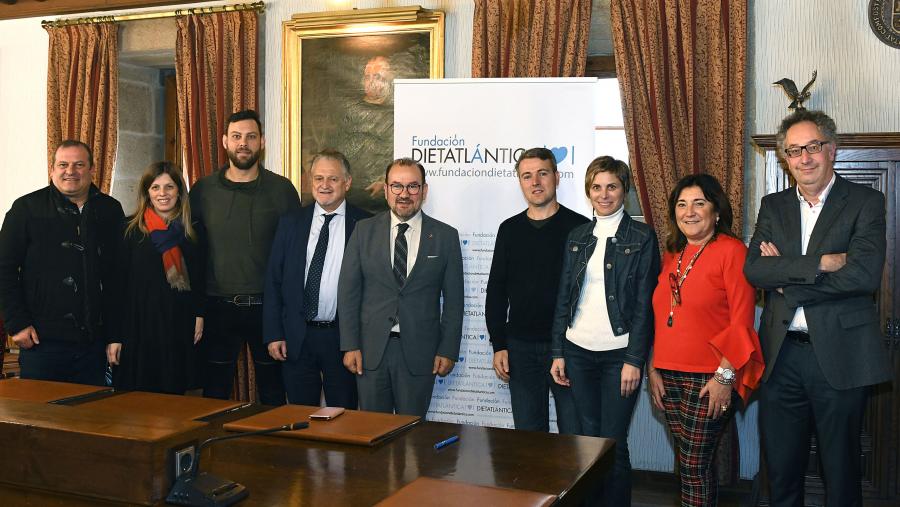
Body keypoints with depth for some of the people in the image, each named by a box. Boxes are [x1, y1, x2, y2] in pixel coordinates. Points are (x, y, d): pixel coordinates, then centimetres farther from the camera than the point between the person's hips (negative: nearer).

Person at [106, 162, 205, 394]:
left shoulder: (193, 231, 8)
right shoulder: (130, 231, 0)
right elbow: (117, 284, -1)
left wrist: (199, 314, -3)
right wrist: (115, 336, -5)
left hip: (179, 330, 2)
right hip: (138, 327, -2)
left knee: (174, 396, 5)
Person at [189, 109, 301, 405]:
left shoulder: (282, 189, 1)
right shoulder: (203, 190, 5)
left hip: (267, 305, -1)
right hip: (218, 306, 1)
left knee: (273, 394, 9)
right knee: (214, 393, 10)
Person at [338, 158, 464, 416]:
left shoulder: (445, 236, 2)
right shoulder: (364, 230, 4)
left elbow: (453, 299, 3)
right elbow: (348, 290, 3)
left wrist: (448, 350, -2)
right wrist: (350, 345, -3)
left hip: (419, 353, -1)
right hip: (371, 350, 1)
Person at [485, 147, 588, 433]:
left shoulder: (579, 227, -2)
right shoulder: (510, 229, 8)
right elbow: (496, 291, 10)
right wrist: (498, 345, 4)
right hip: (521, 348, 3)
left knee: (575, 434, 3)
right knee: (528, 437, 11)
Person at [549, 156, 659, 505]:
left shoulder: (642, 237, -2)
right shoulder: (577, 237, 10)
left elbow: (645, 304, -6)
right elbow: (564, 297, 11)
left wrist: (634, 359, -12)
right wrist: (558, 353, 6)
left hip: (619, 353, -4)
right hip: (578, 351, 4)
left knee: (613, 443, -2)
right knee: (588, 438, 10)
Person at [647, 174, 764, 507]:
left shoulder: (731, 251, -8)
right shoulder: (672, 255, 13)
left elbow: (742, 320, -12)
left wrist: (725, 376, -15)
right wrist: (654, 369, 10)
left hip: (710, 379, -6)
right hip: (669, 377, 6)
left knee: (694, 465, -2)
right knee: (689, 463, 13)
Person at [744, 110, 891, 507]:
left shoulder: (865, 202, -2)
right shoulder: (773, 206, 9)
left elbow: (866, 274, -17)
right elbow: (753, 269, -6)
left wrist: (786, 275, -12)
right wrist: (822, 262, -17)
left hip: (840, 356, -3)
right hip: (781, 355, 3)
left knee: (841, 473, 10)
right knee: (781, 473, 13)